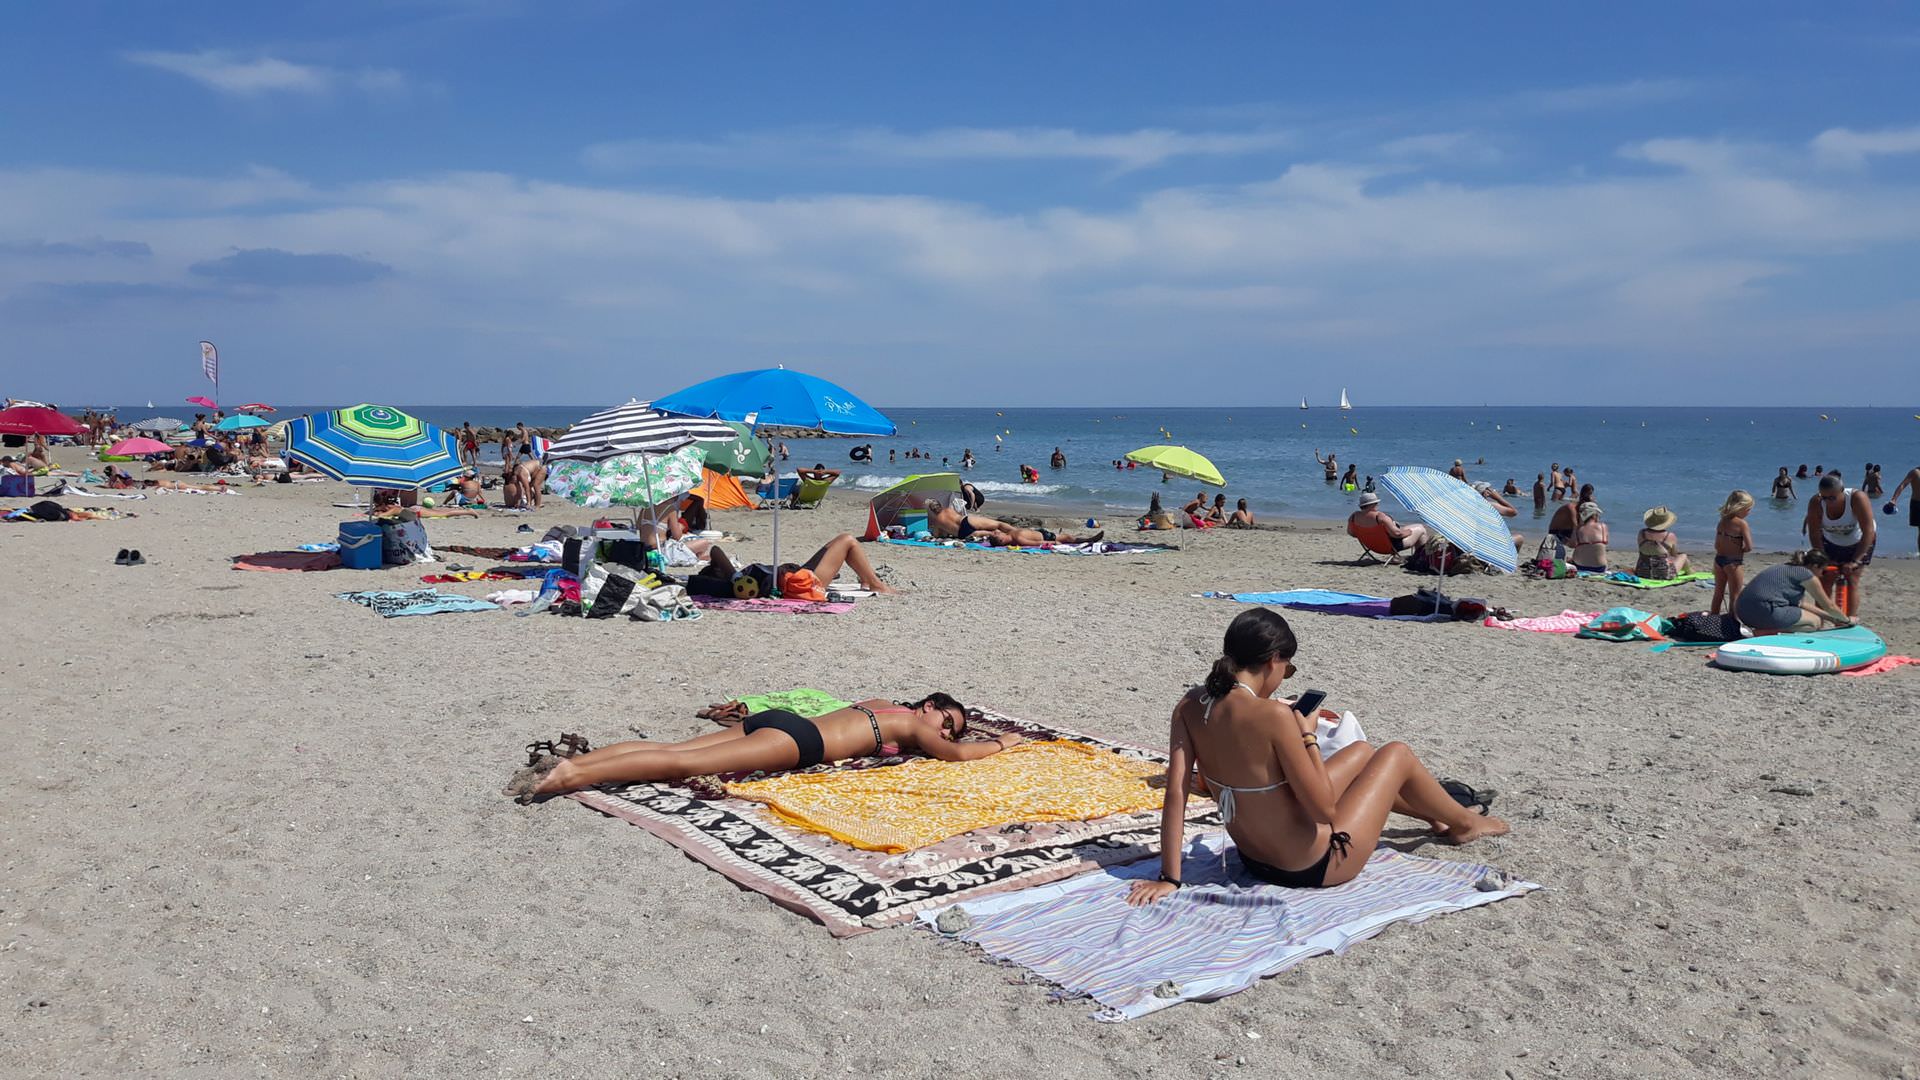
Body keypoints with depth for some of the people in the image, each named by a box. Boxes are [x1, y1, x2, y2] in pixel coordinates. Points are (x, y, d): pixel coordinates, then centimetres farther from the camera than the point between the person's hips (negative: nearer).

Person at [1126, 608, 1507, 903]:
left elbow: (1175, 794, -13)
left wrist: (1169, 878, -10)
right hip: (1313, 868, -7)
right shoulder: (1273, 715, -31)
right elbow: (1324, 810, -25)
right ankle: (1465, 822, 44)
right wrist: (1308, 736, -12)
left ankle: (1436, 817, 55)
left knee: (1363, 752, 27)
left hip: (1254, 859, 7)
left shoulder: (1190, 706, -11)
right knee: (1397, 754, 16)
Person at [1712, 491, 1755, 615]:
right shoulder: (1742, 524, -16)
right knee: (1734, 596, 6)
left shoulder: (1722, 522, 3)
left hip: (1719, 559, 6)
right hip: (1734, 562, -6)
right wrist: (1740, 550, 0)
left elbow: (1717, 546, 7)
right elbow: (1749, 547, -19)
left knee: (1718, 593, 19)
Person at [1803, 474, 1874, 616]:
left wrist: (1854, 561, -37)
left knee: (1852, 580, -11)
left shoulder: (1857, 498, -34)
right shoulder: (1816, 503, -28)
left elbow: (1869, 532, -34)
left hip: (1860, 542, -2)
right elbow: (1814, 534, -22)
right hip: (1832, 542, 2)